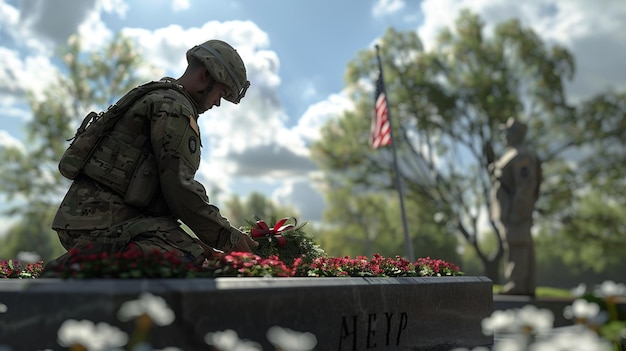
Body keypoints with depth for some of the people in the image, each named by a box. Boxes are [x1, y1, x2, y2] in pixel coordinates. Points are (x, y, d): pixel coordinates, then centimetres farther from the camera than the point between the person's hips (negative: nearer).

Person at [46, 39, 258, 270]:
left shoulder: (152, 99, 29)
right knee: (192, 257, -29)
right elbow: (180, 188, -14)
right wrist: (230, 238, -4)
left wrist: (197, 243, 20)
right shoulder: (175, 107, -5)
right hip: (103, 218, -11)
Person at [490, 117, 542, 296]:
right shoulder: (514, 155, 20)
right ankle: (527, 286, 9)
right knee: (522, 246, 8)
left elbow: (526, 185, -21)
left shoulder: (521, 156, -13)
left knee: (517, 245, -11)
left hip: (514, 208, -10)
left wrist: (517, 211, -24)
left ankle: (517, 285, -11)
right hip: (512, 210, 10)